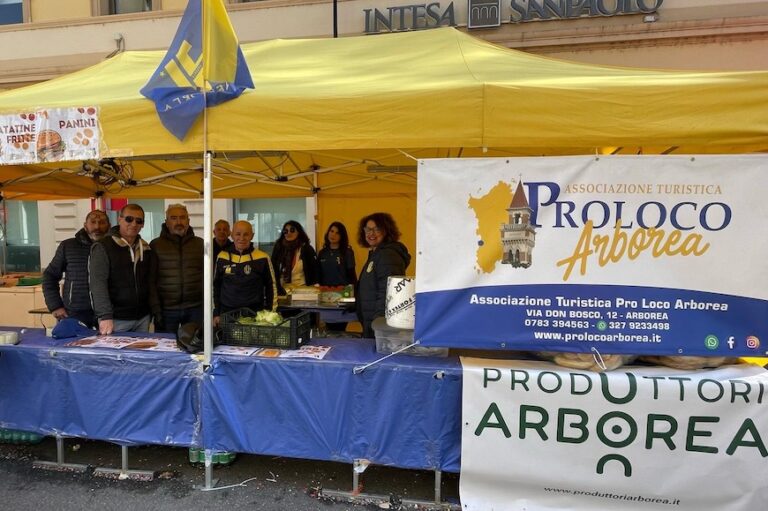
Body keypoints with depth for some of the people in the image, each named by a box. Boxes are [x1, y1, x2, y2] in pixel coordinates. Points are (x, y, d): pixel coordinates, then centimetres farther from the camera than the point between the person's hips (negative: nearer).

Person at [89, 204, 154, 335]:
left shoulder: (145, 249, 10)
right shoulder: (103, 246, -7)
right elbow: (98, 283, -14)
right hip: (116, 319, -5)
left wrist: (152, 311, 10)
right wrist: (105, 316, -22)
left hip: (142, 318, 5)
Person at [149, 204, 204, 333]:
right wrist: (156, 310, -5)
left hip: (195, 309, 1)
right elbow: (151, 281, 1)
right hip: (166, 310, -1)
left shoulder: (200, 244, 8)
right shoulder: (156, 245, 3)